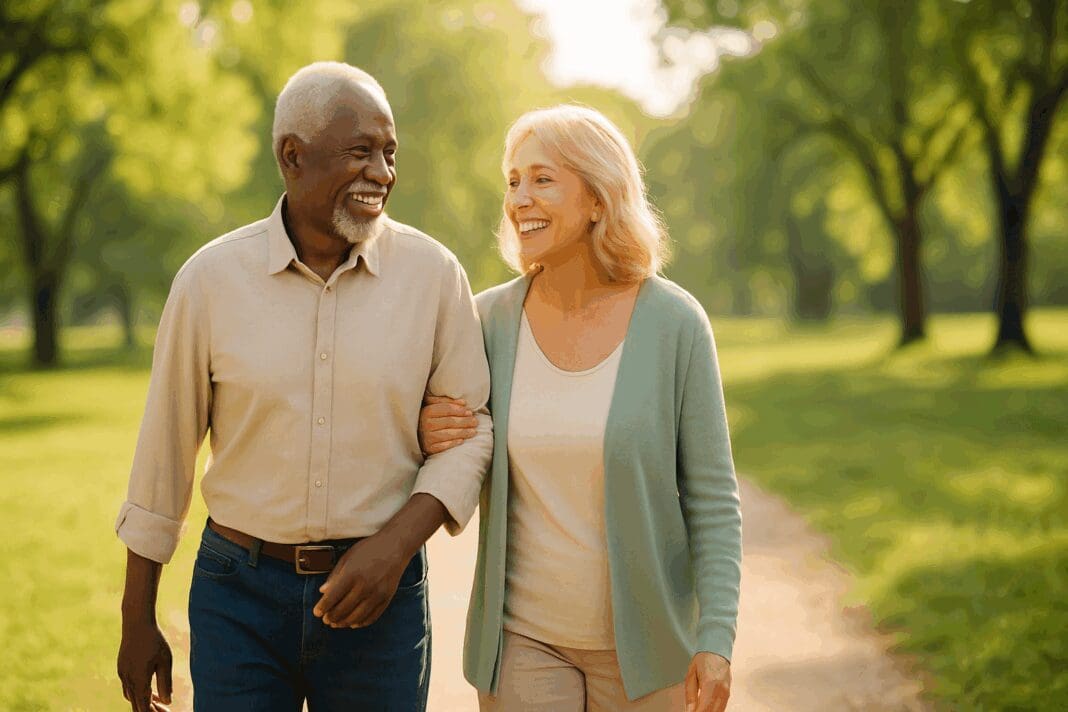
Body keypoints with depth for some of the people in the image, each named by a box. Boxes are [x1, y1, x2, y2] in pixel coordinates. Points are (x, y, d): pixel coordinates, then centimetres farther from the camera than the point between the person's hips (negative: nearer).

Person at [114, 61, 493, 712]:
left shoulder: (434, 274, -4)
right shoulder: (211, 278, -4)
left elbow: (471, 427, 1)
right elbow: (165, 452, 3)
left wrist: (396, 544, -15)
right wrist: (138, 621, 7)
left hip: (378, 593, 0)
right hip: (239, 592, 0)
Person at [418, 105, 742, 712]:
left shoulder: (673, 323, -10)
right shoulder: (490, 319, -3)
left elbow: (711, 495, -6)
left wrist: (716, 638, -13)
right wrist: (427, 438, -13)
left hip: (641, 634, -1)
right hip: (523, 635, 2)